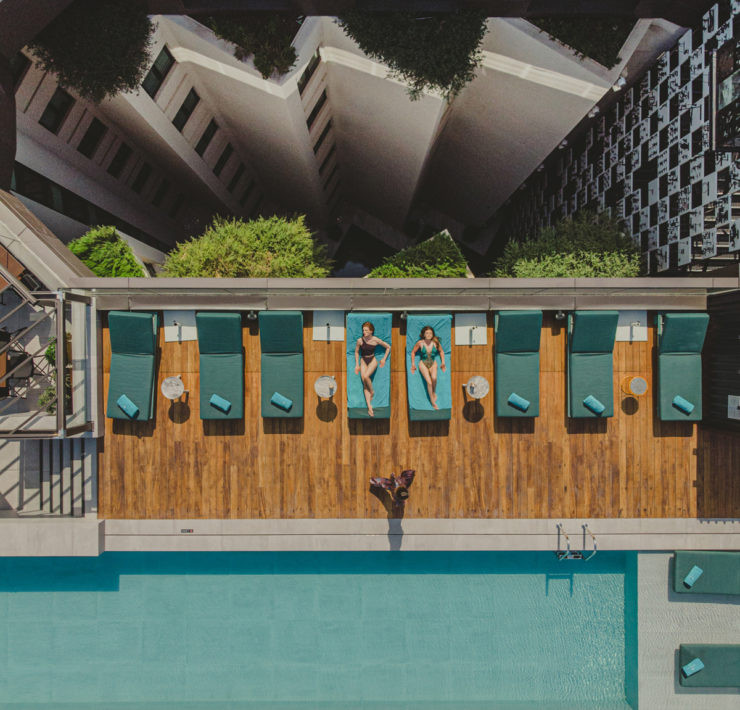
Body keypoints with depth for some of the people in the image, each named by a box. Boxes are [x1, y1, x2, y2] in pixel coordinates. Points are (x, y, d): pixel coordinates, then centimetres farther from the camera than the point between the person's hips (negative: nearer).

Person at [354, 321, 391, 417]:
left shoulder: (376, 340, -12)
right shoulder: (360, 340, -7)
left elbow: (388, 347, 2)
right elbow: (356, 352, 9)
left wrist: (384, 359, 2)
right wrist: (357, 365, 8)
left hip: (372, 361, -2)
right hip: (363, 361, 2)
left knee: (366, 376, -30)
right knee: (364, 384, -7)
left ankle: (372, 391, 0)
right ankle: (369, 406, -8)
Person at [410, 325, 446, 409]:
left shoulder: (435, 342, -8)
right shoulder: (420, 343, -12)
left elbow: (441, 351, 10)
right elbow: (413, 352, 4)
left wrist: (443, 363, 6)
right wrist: (413, 364, 2)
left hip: (433, 363, 1)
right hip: (423, 363, -1)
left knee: (434, 378, -28)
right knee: (429, 382, -18)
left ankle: (434, 392, 1)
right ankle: (433, 402, -5)